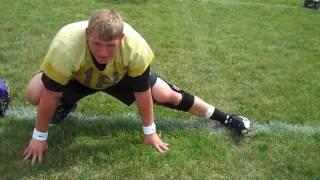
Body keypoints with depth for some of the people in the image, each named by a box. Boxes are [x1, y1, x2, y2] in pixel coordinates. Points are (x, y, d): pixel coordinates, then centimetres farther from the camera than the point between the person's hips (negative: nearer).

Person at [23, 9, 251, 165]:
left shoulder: (135, 47, -40)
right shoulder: (66, 46, -45)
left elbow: (142, 92, -25)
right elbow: (50, 95, -32)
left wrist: (150, 131, -14)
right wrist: (39, 137, -21)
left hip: (120, 76, 0)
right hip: (77, 77, 0)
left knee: (166, 95, -4)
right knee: (34, 92, -23)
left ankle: (224, 118, 15)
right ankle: (65, 106, 13)